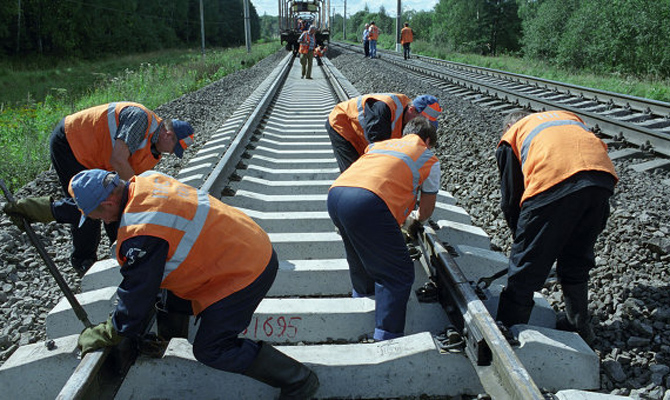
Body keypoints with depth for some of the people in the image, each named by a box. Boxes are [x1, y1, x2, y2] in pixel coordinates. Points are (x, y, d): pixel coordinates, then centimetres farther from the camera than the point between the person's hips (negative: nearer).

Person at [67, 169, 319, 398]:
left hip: (246, 273, -10)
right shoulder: (146, 180, 1)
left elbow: (138, 292, -14)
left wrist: (108, 334, 1)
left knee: (210, 350, -4)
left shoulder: (140, 233, -26)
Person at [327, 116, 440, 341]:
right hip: (368, 203, -7)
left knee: (362, 254, 34)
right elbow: (427, 209, 27)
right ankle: (386, 338, -2)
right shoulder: (428, 158, 20)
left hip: (335, 194, 7)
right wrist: (416, 218, 50)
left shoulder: (381, 143, 34)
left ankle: (362, 294, 56)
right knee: (398, 275, 4)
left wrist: (402, 218, 57)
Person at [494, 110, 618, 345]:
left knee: (526, 266, 8)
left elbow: (510, 199, 20)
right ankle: (579, 325, 39)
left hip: (553, 185, -5)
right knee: (577, 261, 25)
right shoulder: (570, 117, 38)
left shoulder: (511, 136, 25)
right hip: (603, 178, 5)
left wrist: (521, 237, 33)